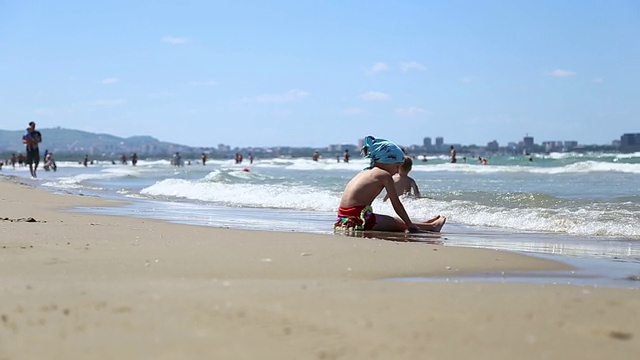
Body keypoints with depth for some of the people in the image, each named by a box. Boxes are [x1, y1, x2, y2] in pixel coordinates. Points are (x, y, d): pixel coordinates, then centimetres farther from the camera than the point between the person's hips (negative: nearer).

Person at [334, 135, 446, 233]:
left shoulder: (365, 172, 21)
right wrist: (410, 225, 5)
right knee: (398, 224, 8)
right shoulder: (385, 175, -3)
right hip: (358, 219, -9)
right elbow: (397, 204, -2)